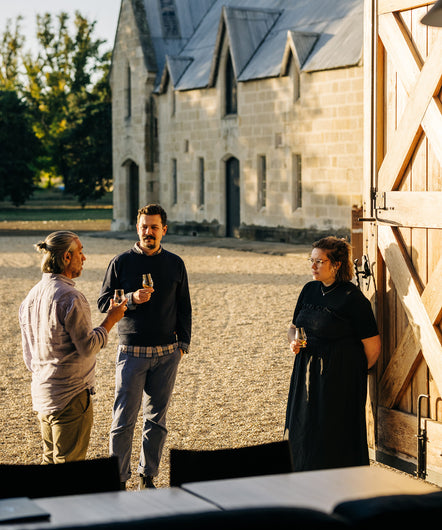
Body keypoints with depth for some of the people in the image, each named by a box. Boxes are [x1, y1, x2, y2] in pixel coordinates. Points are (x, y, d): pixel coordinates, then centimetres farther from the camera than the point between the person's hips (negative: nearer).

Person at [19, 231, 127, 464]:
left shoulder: (32, 295, 8)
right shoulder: (70, 298, -20)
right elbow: (88, 346, -19)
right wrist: (110, 320, -6)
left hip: (41, 392, 9)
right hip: (70, 395, -9)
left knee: (50, 460, 18)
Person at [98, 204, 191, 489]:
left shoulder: (175, 264, 8)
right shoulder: (121, 262, 1)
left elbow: (184, 306, 13)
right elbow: (104, 302, 1)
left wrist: (183, 342, 5)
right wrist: (132, 299, -16)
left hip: (167, 353, 3)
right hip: (132, 351, -2)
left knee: (157, 418, 8)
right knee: (124, 420, -4)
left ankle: (148, 477, 18)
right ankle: (118, 480, 4)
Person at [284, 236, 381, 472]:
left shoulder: (352, 299, -14)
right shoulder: (309, 290, 7)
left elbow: (373, 346, -11)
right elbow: (293, 327, 19)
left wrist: (354, 372, 4)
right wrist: (294, 341, -4)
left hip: (340, 377, -7)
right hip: (306, 373, 7)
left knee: (332, 432, -3)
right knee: (303, 430, 9)